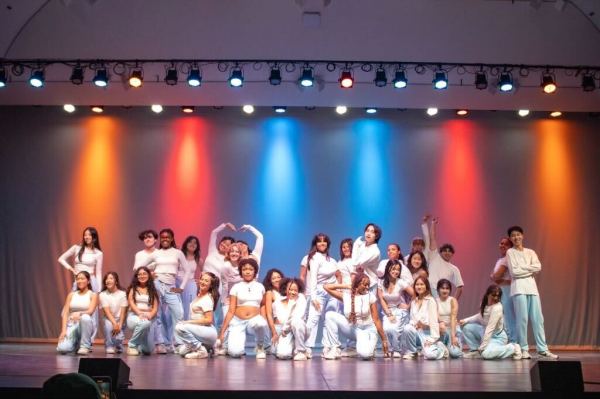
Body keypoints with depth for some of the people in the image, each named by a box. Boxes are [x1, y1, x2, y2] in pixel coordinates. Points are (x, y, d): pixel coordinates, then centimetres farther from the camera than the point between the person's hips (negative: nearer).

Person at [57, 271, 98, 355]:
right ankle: (76, 344, 13)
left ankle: (85, 346, -20)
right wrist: (64, 330, -11)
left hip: (85, 324, -2)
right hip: (71, 324, 2)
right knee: (62, 348, -25)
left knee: (85, 317, -40)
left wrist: (80, 313, -36)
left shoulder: (93, 295, 2)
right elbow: (65, 313, 3)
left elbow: (91, 311, -14)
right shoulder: (71, 294, 11)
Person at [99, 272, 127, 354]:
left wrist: (119, 325, -22)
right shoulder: (103, 294, -8)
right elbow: (107, 311, -16)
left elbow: (123, 312, -9)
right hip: (109, 319, 0)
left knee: (119, 338, -24)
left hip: (120, 319, 0)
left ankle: (118, 347, 15)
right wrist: (115, 324, -29)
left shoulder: (122, 294, -7)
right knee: (108, 324, -36)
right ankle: (109, 347, -13)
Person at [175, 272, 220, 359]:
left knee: (180, 327, -26)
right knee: (182, 351, 2)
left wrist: (188, 322, -18)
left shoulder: (207, 299, -12)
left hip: (209, 332, -8)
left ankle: (201, 351, -16)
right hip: (198, 330, 8)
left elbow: (208, 320, -19)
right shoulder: (198, 296, 13)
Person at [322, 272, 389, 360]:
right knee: (330, 315, -19)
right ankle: (334, 349, -12)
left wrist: (384, 340, -5)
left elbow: (376, 320, -5)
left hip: (367, 330, -2)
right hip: (351, 328, 2)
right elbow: (326, 287, -7)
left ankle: (369, 348, 6)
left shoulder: (370, 296, -8)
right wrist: (346, 286, -5)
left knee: (364, 354, -34)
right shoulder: (346, 295, -5)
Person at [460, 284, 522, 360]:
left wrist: (482, 347, -27)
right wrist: (466, 320, 1)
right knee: (467, 327, -6)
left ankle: (513, 348, -8)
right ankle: (476, 351, 7)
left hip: (496, 336, -7)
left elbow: (490, 328, -28)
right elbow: (480, 316, 16)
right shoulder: (485, 303, -3)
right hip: (486, 332, 7)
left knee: (486, 354, -32)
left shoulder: (497, 308, -28)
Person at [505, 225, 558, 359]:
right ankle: (523, 349, -2)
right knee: (522, 318, -8)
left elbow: (538, 267, 0)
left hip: (532, 287, 4)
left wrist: (522, 268, -5)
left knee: (538, 318, 1)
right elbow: (514, 271, -7)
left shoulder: (530, 252, 17)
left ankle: (542, 349, 3)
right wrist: (530, 270, 0)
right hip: (519, 287, -4)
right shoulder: (510, 252, 5)